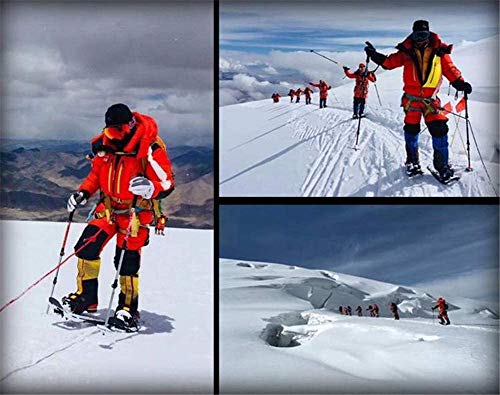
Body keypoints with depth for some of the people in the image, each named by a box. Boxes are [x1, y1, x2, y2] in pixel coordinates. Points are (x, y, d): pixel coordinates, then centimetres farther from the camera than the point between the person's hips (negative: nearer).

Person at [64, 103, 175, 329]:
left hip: (136, 211, -5)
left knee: (127, 262, -4)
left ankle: (128, 308, 16)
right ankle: (86, 296, 8)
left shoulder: (150, 149, -19)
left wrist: (149, 188, -39)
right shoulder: (105, 144, -1)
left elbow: (167, 184, -18)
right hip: (108, 206, 5)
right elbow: (96, 174, 15)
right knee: (86, 247, -8)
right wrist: (83, 193, -1)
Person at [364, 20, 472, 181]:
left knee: (439, 129, -11)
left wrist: (459, 83, -12)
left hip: (431, 99, -1)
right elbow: (390, 62, 7)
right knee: (411, 130, 7)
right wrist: (376, 56, -6)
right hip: (411, 98, 1)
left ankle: (442, 165, -1)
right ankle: (412, 162, 26)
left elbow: (449, 68, 2)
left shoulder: (439, 51, -1)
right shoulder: (407, 51, 0)